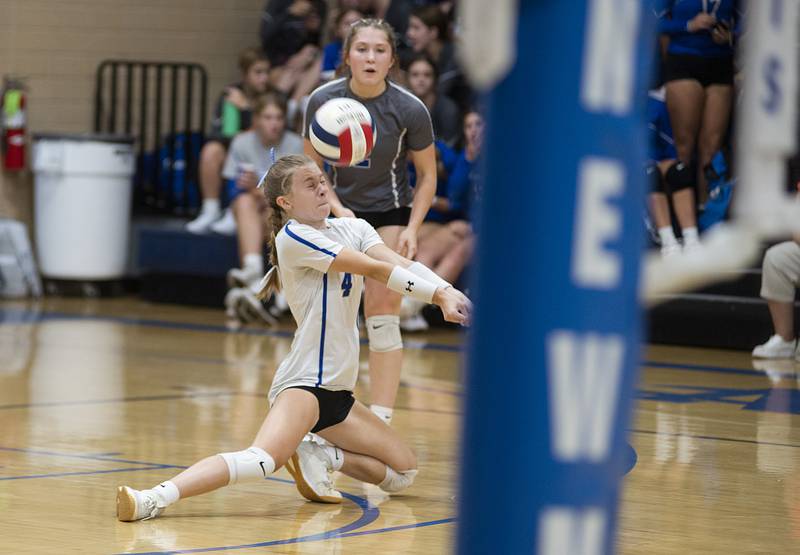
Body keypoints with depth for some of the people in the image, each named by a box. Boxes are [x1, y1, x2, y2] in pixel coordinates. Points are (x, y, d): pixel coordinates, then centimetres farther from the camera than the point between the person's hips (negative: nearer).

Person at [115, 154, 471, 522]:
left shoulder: (353, 229, 11)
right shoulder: (292, 237, -10)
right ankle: (156, 498, -41)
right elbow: (373, 268, -16)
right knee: (261, 459, -34)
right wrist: (436, 292, -16)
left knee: (403, 473, 16)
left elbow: (401, 264, -6)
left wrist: (447, 293, -23)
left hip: (338, 392, 9)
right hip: (304, 381, -8)